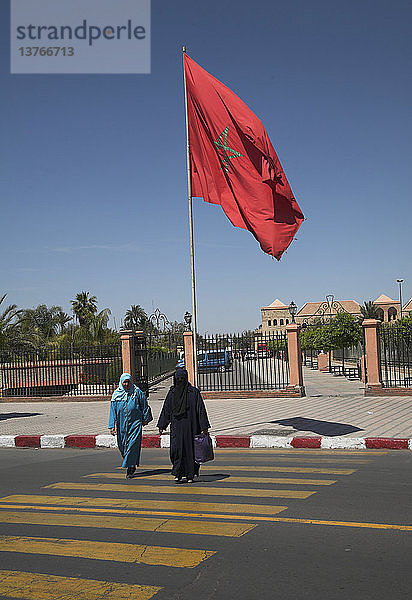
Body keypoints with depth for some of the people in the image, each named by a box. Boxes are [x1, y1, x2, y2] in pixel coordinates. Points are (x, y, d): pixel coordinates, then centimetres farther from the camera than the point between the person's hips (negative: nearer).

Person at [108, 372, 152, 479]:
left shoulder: (137, 392, -5)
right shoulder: (116, 394, 0)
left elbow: (144, 406, 6)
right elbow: (113, 411, 2)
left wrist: (145, 419, 10)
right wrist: (112, 426, -3)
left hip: (135, 423, -3)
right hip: (122, 425, 3)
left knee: (133, 445, -9)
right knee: (122, 445, 10)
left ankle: (130, 468, -2)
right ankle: (132, 464, 33)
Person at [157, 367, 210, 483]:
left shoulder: (194, 392, -3)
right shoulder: (172, 392, 8)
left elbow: (201, 409, -4)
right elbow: (166, 409, 10)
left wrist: (204, 427, -8)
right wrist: (161, 426, 6)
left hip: (190, 426, -2)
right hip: (176, 426, 2)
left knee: (190, 449, 2)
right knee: (176, 449, -6)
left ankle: (190, 475, 14)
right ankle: (178, 474, 8)